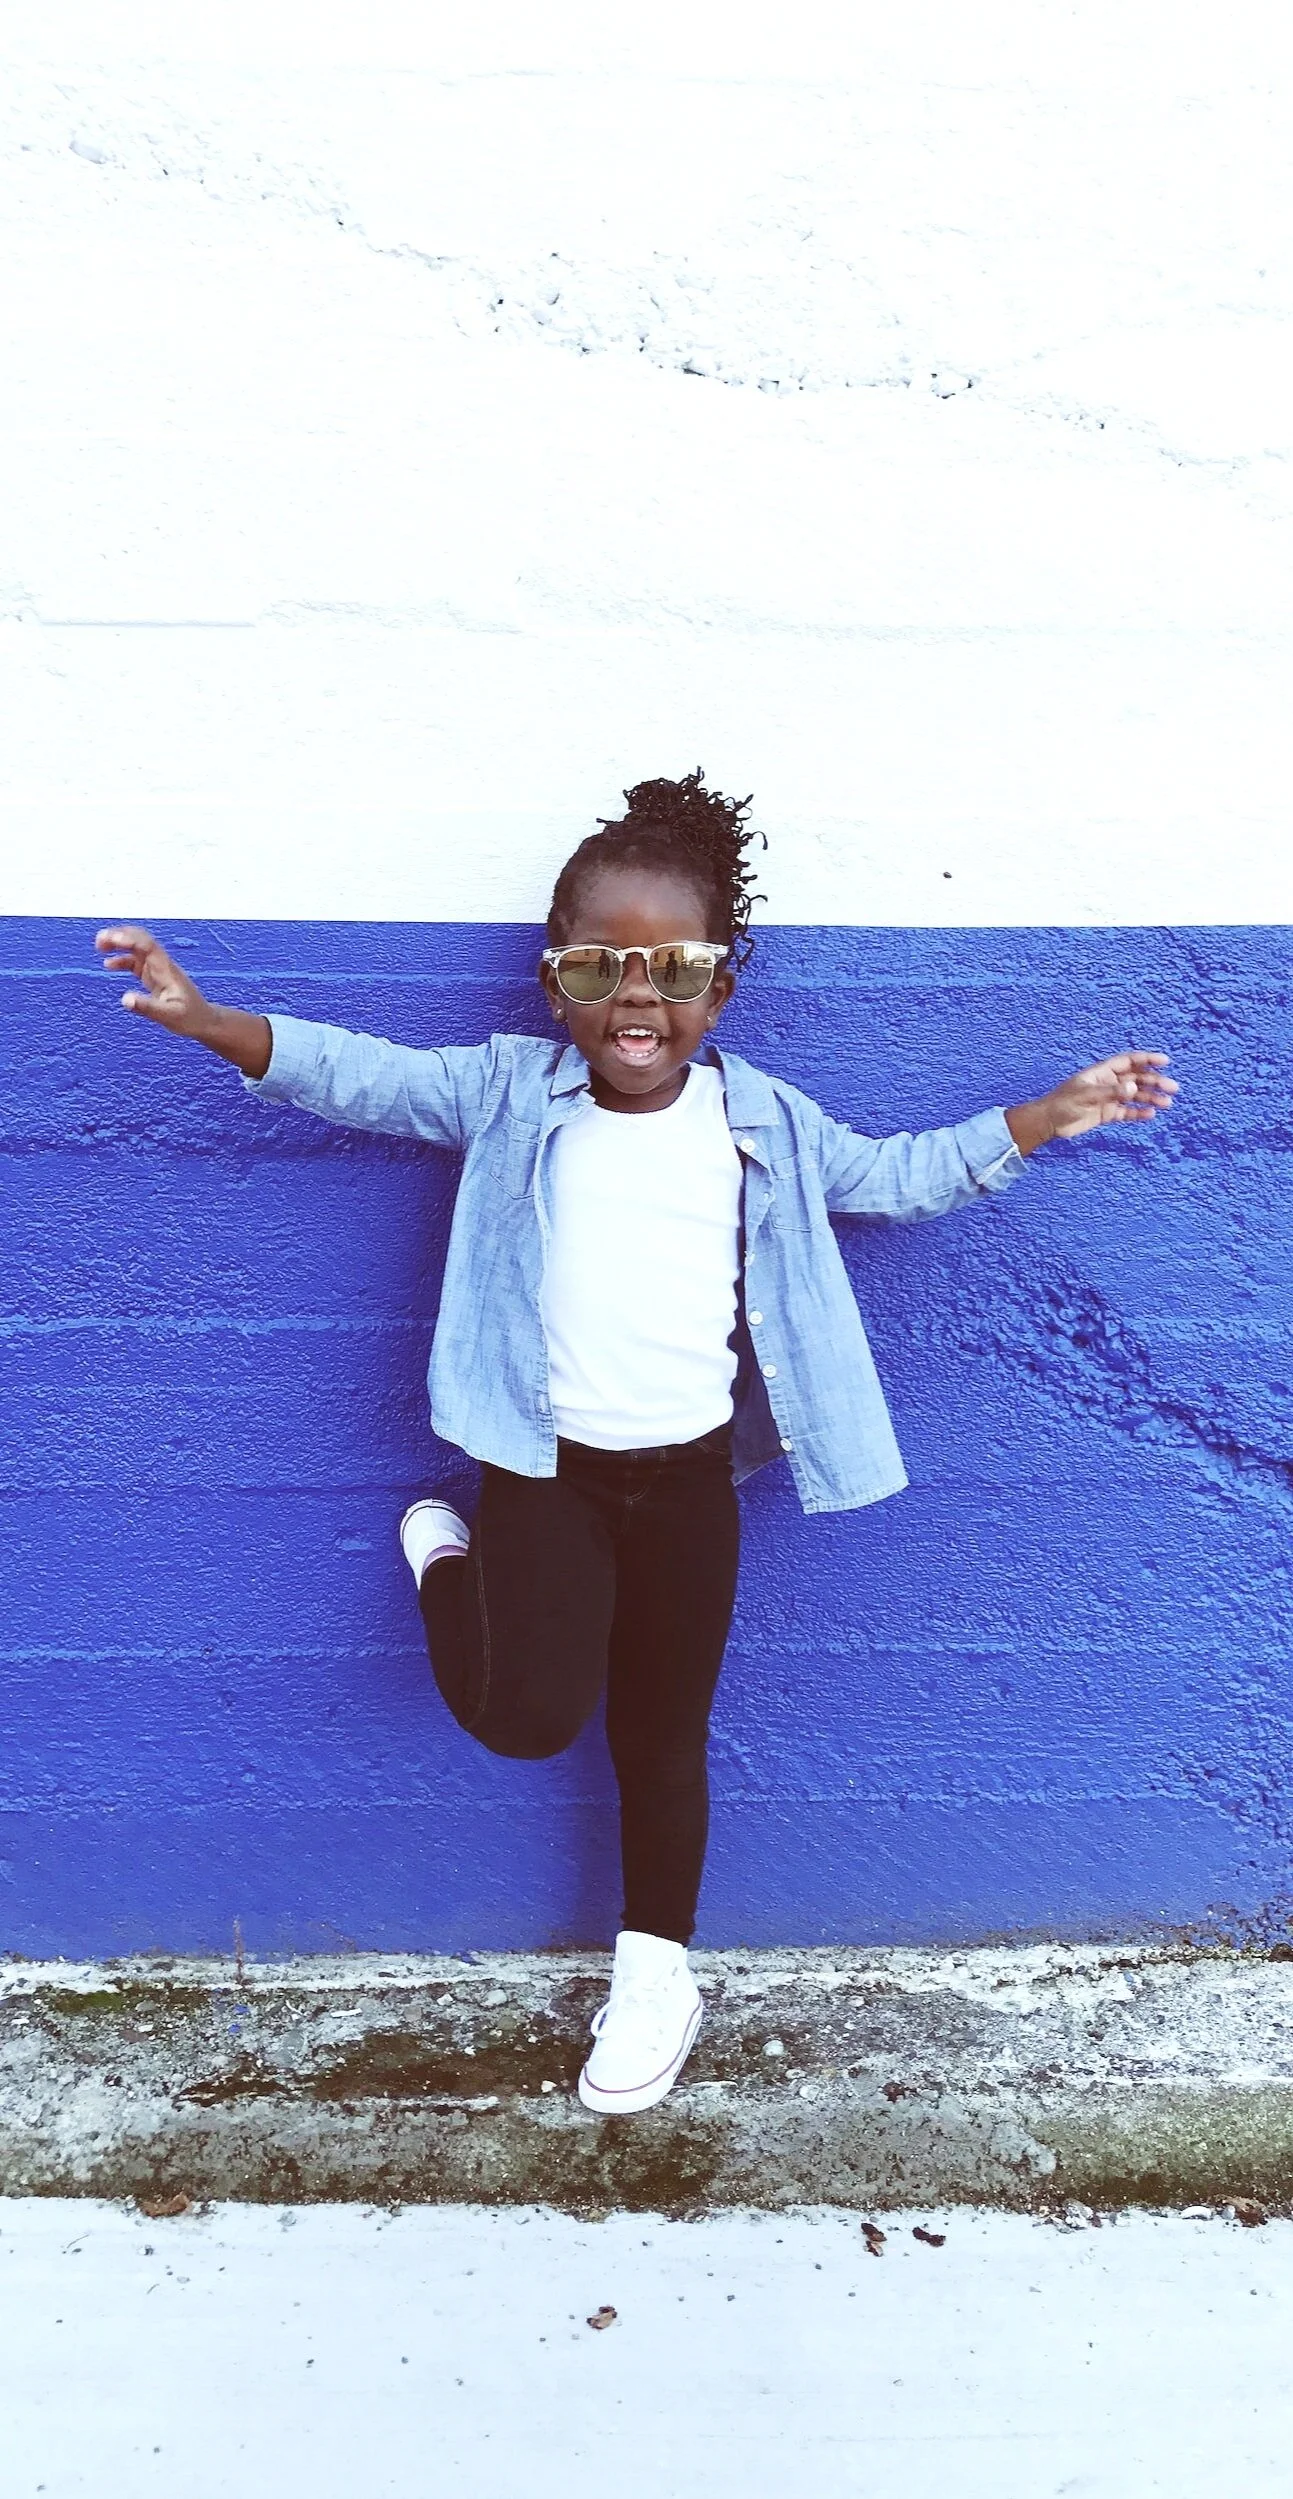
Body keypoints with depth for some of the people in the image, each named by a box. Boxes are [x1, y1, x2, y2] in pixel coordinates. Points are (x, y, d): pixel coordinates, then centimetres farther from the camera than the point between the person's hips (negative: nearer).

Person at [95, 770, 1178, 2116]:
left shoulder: (761, 1119, 3)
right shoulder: (507, 1091, -3)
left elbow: (896, 1175, 14)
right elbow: (357, 1073, -4)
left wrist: (1038, 1118, 9)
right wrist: (202, 1017, -17)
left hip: (691, 1473, 2)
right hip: (543, 1463, -2)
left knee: (664, 1734, 13)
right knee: (529, 1717, -14)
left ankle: (655, 1971, 36)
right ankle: (446, 1558, 18)